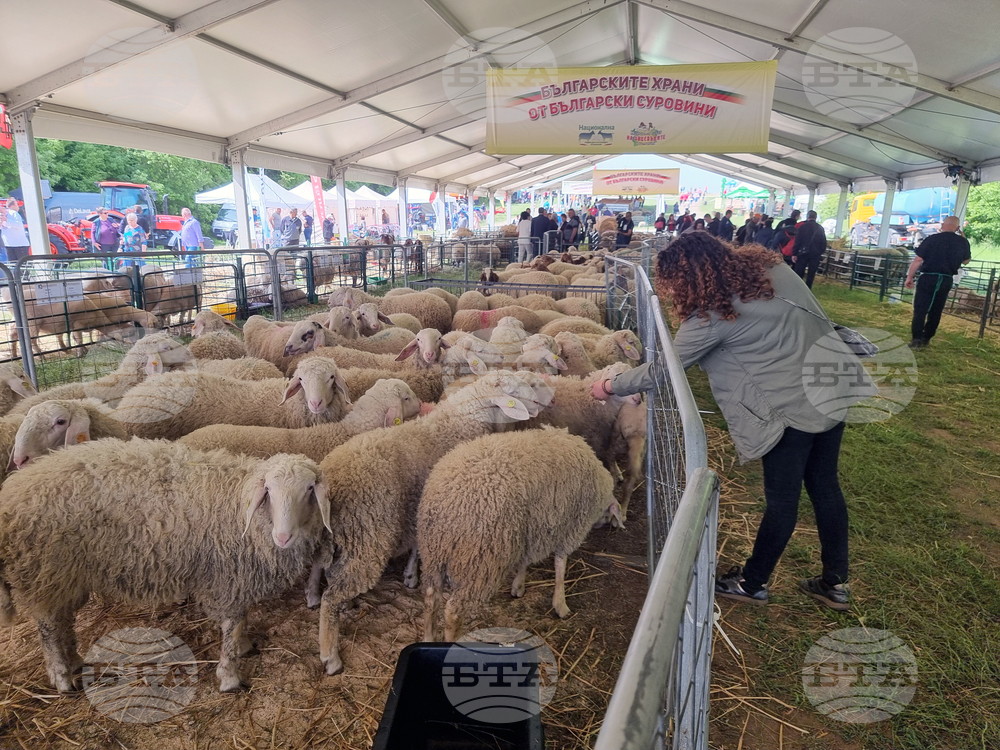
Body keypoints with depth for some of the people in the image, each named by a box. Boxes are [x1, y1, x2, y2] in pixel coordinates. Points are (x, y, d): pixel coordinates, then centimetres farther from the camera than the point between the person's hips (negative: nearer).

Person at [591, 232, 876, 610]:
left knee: (781, 499, 7)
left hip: (791, 406, -8)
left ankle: (752, 583, 28)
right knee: (825, 486, 19)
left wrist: (610, 386, 2)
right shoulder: (769, 267, 3)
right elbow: (817, 317, 12)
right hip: (835, 389, 8)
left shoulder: (711, 316, -17)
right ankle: (835, 583, 32)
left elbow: (662, 370, -11)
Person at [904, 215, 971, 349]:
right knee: (936, 311, 14)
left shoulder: (932, 239, -7)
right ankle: (926, 338, 20)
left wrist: (909, 277, -2)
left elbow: (918, 259, -10)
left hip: (928, 278, -3)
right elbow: (966, 261, 21)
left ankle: (917, 339, -10)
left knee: (920, 310, -2)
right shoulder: (963, 242, 4)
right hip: (945, 281, 4)